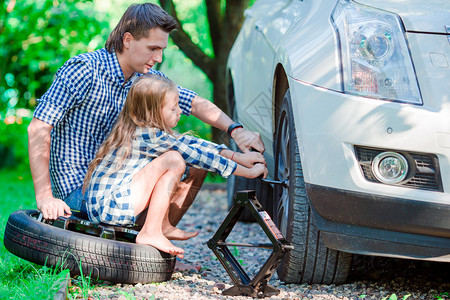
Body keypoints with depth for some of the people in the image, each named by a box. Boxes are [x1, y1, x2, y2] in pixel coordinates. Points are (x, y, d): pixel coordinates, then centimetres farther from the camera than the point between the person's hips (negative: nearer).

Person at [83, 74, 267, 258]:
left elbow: (189, 142, 12)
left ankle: (164, 227, 14)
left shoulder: (147, 130, 9)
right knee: (174, 160, -19)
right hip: (108, 206, -10)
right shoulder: (148, 136, -17)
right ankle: (150, 234, -15)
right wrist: (248, 172, -9)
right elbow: (196, 156, -15)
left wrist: (238, 157, 9)